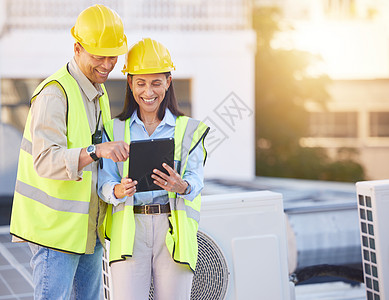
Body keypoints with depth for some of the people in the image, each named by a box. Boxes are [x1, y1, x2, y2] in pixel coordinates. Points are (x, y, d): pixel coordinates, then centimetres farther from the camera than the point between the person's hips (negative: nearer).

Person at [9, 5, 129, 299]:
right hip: (55, 227, -9)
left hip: (89, 228, 9)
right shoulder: (54, 93, -17)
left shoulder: (98, 93, 13)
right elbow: (46, 161, -29)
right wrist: (96, 151, -42)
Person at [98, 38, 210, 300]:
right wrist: (119, 190, -19)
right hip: (129, 229, 0)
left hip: (173, 230, 0)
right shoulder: (114, 130, 14)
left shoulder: (189, 130, 12)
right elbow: (105, 183, 4)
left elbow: (196, 180, -1)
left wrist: (181, 186, -24)